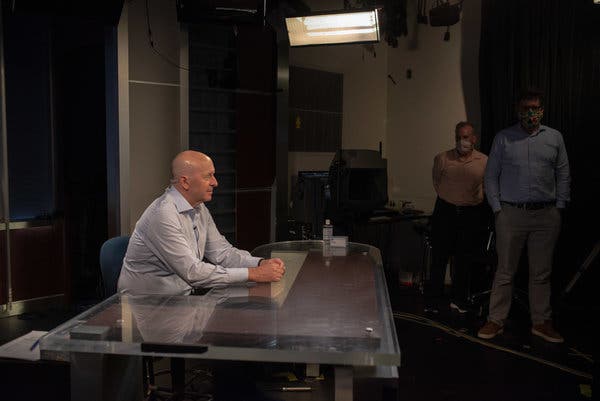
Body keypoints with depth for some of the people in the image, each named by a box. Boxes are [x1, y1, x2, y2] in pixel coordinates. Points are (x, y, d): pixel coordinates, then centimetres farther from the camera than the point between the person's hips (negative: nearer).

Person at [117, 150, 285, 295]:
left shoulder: (199, 209, 6)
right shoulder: (163, 215, -24)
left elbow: (221, 251, 6)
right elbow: (192, 272, -26)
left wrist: (261, 263, -11)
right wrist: (252, 274, -26)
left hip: (181, 297, 8)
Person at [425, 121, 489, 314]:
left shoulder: (484, 162, -1)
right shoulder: (442, 158, -2)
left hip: (472, 214, 1)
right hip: (445, 211, -1)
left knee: (465, 259, 10)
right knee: (439, 258, 0)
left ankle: (459, 300, 24)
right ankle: (431, 301, 9)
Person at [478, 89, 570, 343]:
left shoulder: (554, 137, 10)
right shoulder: (503, 138, 4)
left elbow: (563, 175, 12)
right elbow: (491, 176, 4)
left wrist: (559, 207, 5)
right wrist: (497, 208, -2)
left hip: (546, 215, 2)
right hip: (511, 214, -2)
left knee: (541, 273, 9)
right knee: (505, 271, 3)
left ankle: (541, 322, 22)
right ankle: (496, 320, 12)